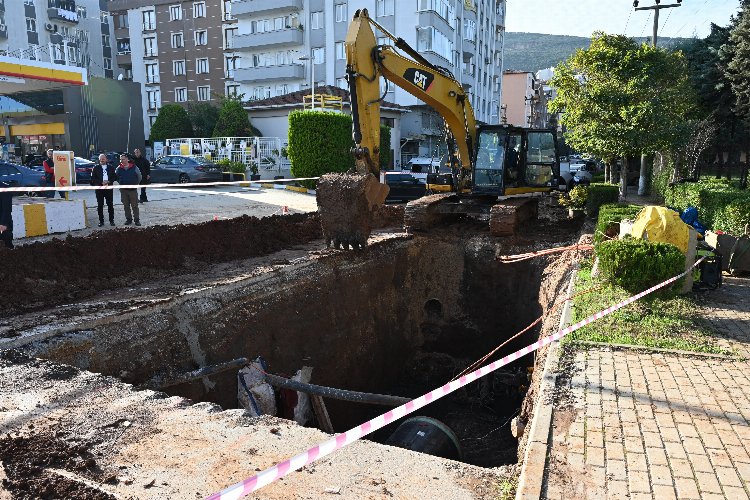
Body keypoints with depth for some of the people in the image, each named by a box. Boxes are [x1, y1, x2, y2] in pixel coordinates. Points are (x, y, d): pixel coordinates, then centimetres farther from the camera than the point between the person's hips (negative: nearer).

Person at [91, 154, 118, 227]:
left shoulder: (111, 167, 9)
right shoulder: (96, 168, 6)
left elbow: (115, 177, 6)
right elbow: (93, 178, 0)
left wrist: (109, 181, -10)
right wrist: (101, 182, -13)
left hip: (109, 188, 0)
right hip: (99, 188, 0)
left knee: (110, 204, 1)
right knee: (100, 205, 1)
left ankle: (111, 220, 9)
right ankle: (101, 221, 6)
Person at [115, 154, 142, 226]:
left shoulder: (134, 167, -4)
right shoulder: (119, 168, 2)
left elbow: (139, 177, 6)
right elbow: (116, 177, 18)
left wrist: (135, 184, 5)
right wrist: (121, 183, 11)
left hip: (133, 189, -3)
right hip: (123, 190, 3)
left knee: (134, 206, -1)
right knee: (126, 206, 9)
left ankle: (137, 220, 5)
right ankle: (128, 219, 17)